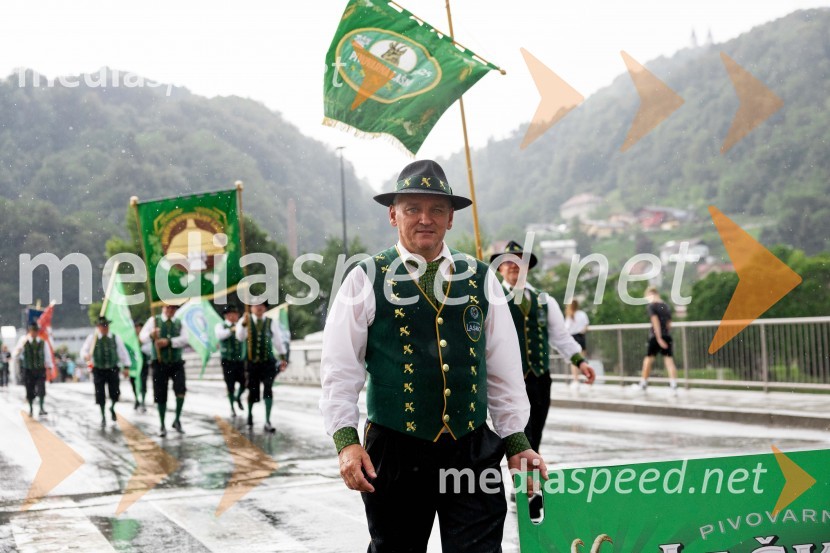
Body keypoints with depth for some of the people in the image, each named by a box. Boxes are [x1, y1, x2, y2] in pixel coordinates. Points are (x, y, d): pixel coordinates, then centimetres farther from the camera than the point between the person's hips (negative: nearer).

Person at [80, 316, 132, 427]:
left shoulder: (116, 338, 4)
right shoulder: (92, 338, 0)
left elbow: (122, 352, 6)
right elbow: (84, 350, -5)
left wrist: (126, 367, 2)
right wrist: (86, 356, -29)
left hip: (113, 369, 1)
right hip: (98, 369, 0)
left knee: (115, 392, -7)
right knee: (100, 394, 1)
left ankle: (112, 408, 26)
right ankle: (103, 416, 20)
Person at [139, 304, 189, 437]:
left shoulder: (179, 323, 8)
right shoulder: (154, 320, 2)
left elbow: (184, 339, -7)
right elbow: (142, 337, -9)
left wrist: (168, 341, -20)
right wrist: (151, 335, -31)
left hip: (176, 363, 1)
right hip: (160, 363, -1)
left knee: (181, 390, -16)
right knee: (160, 396, 2)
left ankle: (177, 420, 4)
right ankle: (162, 426, 17)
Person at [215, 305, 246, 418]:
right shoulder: (221, 326, -1)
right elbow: (219, 335, -22)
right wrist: (231, 330, -37)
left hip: (241, 360, 3)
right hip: (228, 361, -3)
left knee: (245, 383, 0)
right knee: (230, 386, 0)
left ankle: (238, 397, 32)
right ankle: (232, 409, 16)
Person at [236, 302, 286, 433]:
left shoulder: (272, 323, 5)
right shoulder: (244, 321, 0)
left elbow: (277, 340, 13)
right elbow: (240, 337, -17)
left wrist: (283, 357, 14)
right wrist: (244, 324, -35)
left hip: (268, 363, 0)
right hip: (251, 363, 0)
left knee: (268, 390, -15)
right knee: (252, 392, 8)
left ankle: (268, 422, -16)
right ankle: (249, 415, 38)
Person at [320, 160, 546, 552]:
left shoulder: (480, 280, 9)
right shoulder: (366, 280, 0)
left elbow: (504, 370, 10)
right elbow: (340, 370, -3)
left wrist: (516, 441, 8)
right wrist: (346, 441, -12)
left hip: (474, 451, 2)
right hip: (394, 453, -1)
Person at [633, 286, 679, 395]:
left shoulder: (650, 306, -5)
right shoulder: (666, 306, 12)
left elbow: (655, 321, -16)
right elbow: (669, 323, 14)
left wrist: (659, 338, -19)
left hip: (655, 337, -4)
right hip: (667, 336, 5)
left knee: (648, 359, 11)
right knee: (669, 360, -1)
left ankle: (643, 384, 25)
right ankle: (673, 386, -13)